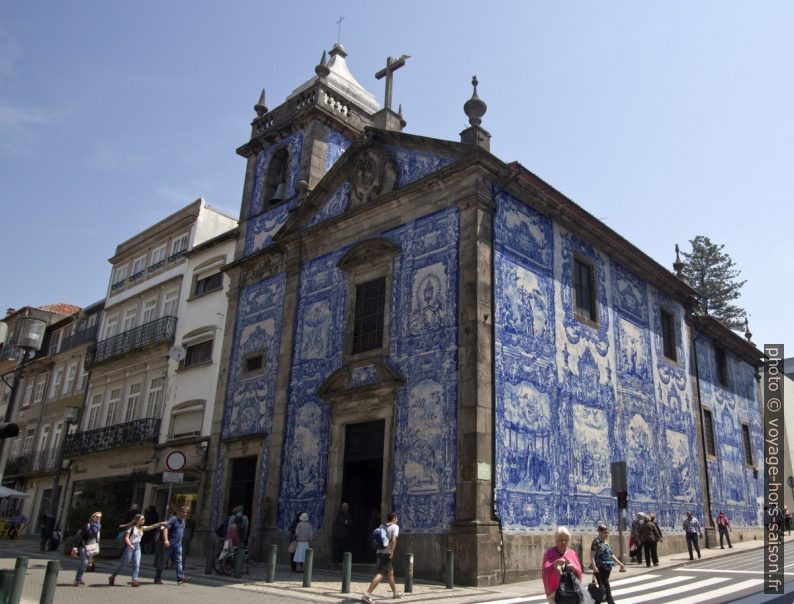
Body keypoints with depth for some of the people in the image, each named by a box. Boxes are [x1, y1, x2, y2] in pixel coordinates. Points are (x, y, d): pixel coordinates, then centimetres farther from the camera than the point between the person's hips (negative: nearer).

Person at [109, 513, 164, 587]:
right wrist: (130, 545, -27)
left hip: (137, 546, 6)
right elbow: (126, 538, -13)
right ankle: (112, 577, 23)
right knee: (123, 564, 4)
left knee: (137, 564, -6)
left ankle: (134, 580, -8)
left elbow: (152, 526, 1)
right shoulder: (131, 527, -9)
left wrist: (160, 523, -10)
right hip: (129, 546, -6)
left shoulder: (142, 528, 8)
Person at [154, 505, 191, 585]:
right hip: (169, 544, -7)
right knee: (163, 560, 5)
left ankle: (180, 577, -8)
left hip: (178, 545, 7)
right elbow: (165, 528, -22)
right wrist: (165, 540, -30)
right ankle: (158, 578, 16)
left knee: (178, 561, -2)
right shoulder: (173, 519, -11)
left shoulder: (183, 521, 14)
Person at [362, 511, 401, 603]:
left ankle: (395, 593, 35)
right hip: (387, 553, -8)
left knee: (390, 572, 22)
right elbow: (393, 540, -18)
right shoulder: (395, 527, -4)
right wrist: (392, 553, -16)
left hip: (380, 552, 8)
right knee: (380, 574, -11)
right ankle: (367, 594, -20)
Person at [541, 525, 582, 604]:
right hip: (554, 592, -3)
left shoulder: (573, 554, 8)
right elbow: (544, 572, -10)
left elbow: (579, 573, 4)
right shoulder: (549, 553, 1)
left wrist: (575, 569, -19)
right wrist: (554, 565, -28)